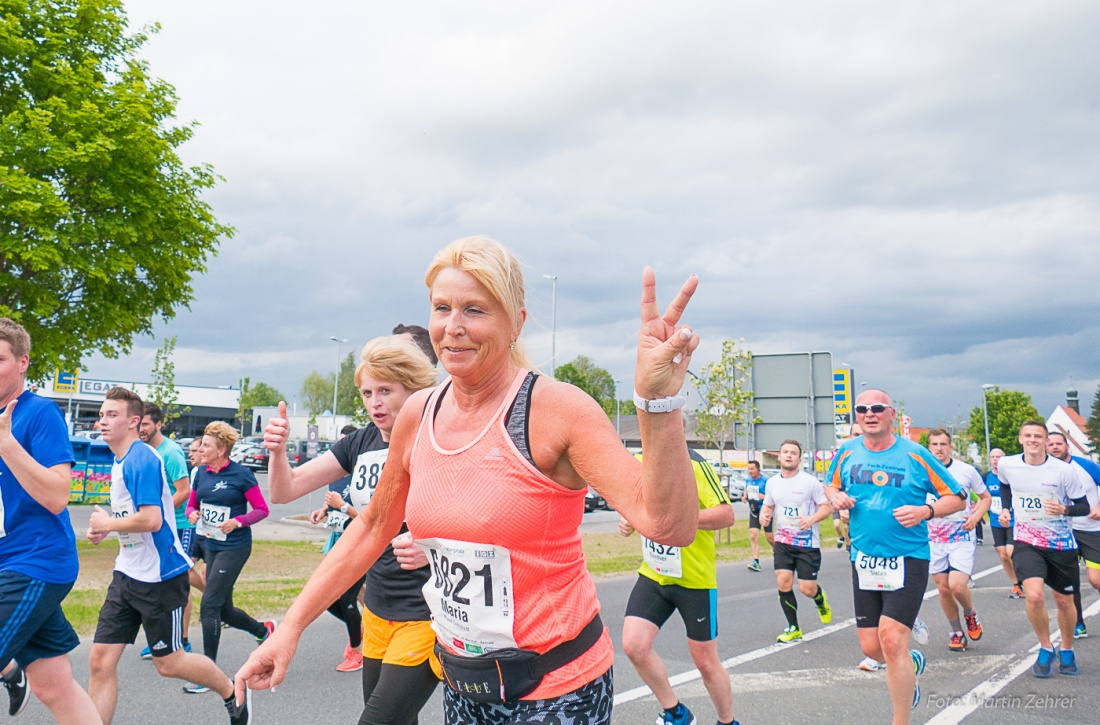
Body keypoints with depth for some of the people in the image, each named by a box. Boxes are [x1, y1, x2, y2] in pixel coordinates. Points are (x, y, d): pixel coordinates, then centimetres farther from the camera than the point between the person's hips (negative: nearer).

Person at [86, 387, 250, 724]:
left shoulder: (141, 459, -19)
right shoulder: (121, 460, 11)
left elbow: (150, 519, -28)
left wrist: (107, 523, -12)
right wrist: (104, 527, 7)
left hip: (159, 576, -8)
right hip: (127, 573, 9)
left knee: (168, 662, 5)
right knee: (100, 660, 3)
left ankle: (233, 691, 28)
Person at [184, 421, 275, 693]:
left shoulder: (241, 474, -12)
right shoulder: (202, 473, 5)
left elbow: (262, 509, -8)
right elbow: (191, 503, 16)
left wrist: (238, 521, -22)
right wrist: (192, 514, -7)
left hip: (234, 548, -7)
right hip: (211, 545, 7)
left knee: (209, 606, -10)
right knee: (224, 610, 13)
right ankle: (265, 630, 39)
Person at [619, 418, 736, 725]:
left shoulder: (694, 465, -16)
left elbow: (726, 515, -20)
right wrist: (627, 521, -1)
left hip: (694, 578, -5)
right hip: (652, 574, 5)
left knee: (705, 661, 7)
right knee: (633, 644, -10)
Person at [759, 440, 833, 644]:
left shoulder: (810, 481, -9)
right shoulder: (772, 482, 4)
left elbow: (827, 507, -5)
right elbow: (768, 505, 18)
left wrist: (812, 519, -24)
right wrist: (764, 515, -5)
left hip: (808, 543, -3)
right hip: (783, 541, 3)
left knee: (807, 588, -4)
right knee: (783, 582, -9)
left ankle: (820, 599, 36)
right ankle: (793, 629, 8)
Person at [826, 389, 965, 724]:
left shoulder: (915, 455, -6)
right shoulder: (847, 452, 4)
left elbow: (957, 498, 0)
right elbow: (831, 486, 21)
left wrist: (926, 511, -18)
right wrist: (835, 497, -2)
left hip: (908, 559, -4)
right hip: (864, 560, 4)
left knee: (891, 640, -15)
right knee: (870, 647, 7)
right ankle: (910, 663, 42)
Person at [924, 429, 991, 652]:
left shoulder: (967, 470, -1)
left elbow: (986, 497, 11)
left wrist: (976, 516, -6)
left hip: (962, 536, -2)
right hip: (933, 538, 2)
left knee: (957, 586, -15)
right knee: (943, 589, 5)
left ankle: (970, 614, 18)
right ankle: (956, 632, 24)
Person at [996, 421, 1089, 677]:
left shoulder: (1063, 470, -13)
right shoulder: (1007, 465, -6)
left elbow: (1083, 506, -6)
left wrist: (1064, 509, -25)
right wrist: (1006, 508, 6)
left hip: (1061, 543, 0)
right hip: (1026, 541, 0)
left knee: (1064, 601, 11)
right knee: (1034, 595, -20)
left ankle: (1067, 650, 38)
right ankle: (1046, 649, 4)